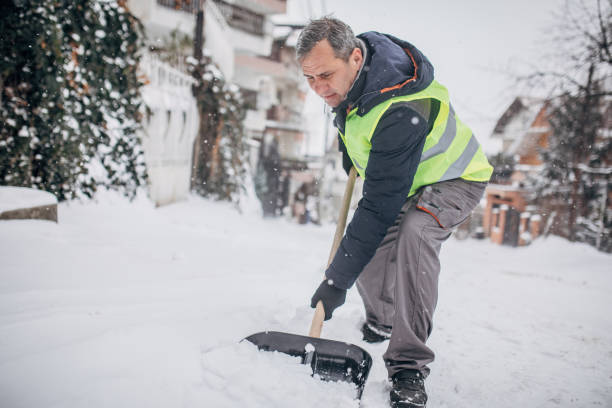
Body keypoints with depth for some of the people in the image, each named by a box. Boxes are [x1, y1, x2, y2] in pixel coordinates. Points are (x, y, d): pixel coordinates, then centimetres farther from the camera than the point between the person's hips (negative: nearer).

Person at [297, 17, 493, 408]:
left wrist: (337, 280, -36)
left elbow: (380, 207, -39)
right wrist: (348, 140, 11)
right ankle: (382, 322, 29)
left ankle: (409, 367, -28)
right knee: (368, 251, -3)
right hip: (398, 180, 8)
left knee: (414, 231, -37)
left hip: (452, 179, -8)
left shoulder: (400, 113, -40)